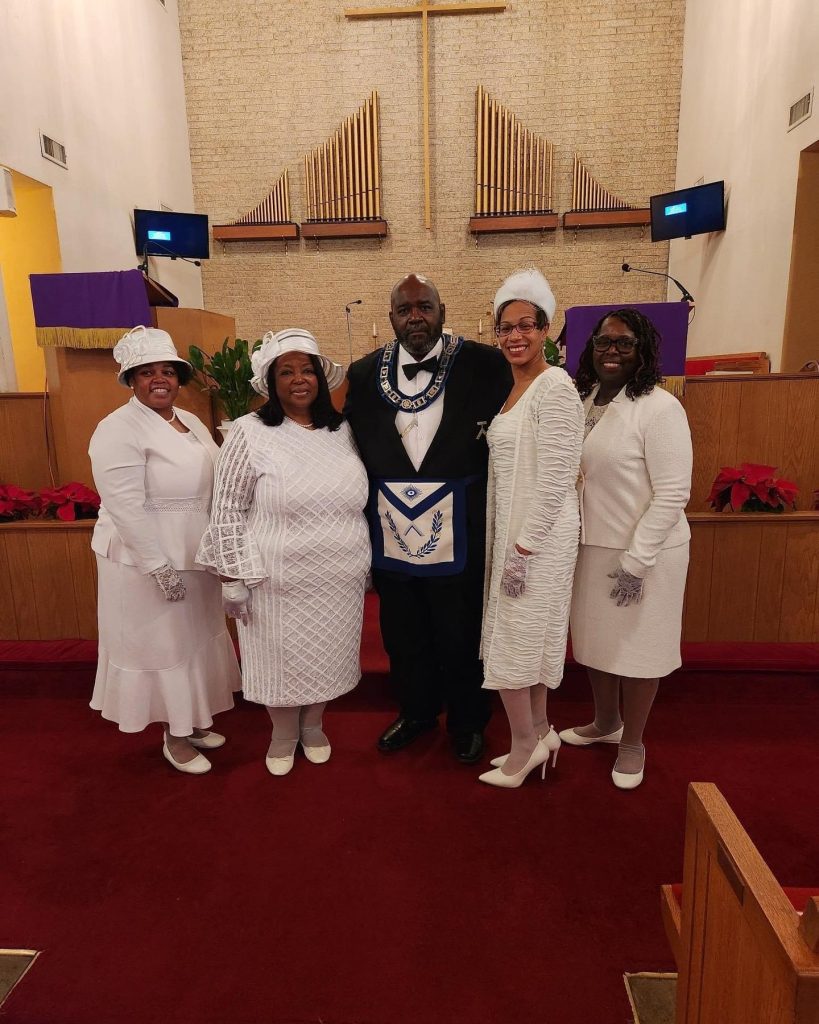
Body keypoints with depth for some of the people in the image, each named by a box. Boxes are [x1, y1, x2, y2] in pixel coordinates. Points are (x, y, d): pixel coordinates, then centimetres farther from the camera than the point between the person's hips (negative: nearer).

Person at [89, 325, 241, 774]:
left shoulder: (191, 422, 7)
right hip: (147, 561, -8)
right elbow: (126, 509, -22)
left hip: (194, 556, 8)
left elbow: (211, 484, 11)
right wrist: (161, 567, -22)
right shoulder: (119, 429, -17)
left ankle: (193, 720, 39)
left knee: (195, 638, 19)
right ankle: (174, 736, 27)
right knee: (161, 645, 8)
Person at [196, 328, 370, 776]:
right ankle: (283, 733, 39)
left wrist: (366, 563, 14)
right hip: (278, 581, -3)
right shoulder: (250, 433, -10)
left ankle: (312, 726, 43)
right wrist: (233, 578, -10)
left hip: (340, 579, 4)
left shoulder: (341, 430, 4)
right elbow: (227, 510, -8)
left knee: (327, 655, 17)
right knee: (281, 657, 13)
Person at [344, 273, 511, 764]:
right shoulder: (365, 373, 2)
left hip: (458, 534, -3)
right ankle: (417, 711, 44)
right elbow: (356, 450, 8)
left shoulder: (483, 364, -6)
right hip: (391, 533, 3)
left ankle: (467, 721, 38)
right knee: (403, 633, 19)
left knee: (461, 636, 13)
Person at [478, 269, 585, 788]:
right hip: (511, 531, 9)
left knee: (513, 642, 2)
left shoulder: (555, 385, -15)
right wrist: (509, 543, 13)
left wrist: (523, 549, -19)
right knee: (530, 639, 17)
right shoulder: (509, 387, 12)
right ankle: (540, 734, 33)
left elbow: (556, 479, -20)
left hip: (536, 538, -9)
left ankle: (525, 745, 21)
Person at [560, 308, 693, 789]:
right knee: (596, 640, 18)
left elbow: (673, 493, -17)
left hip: (642, 552, -6)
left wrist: (636, 561, -18)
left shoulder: (659, 408, -15)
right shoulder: (583, 401, 4)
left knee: (637, 646, 10)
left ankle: (633, 743, 32)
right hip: (591, 547, 6)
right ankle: (606, 722, 42)